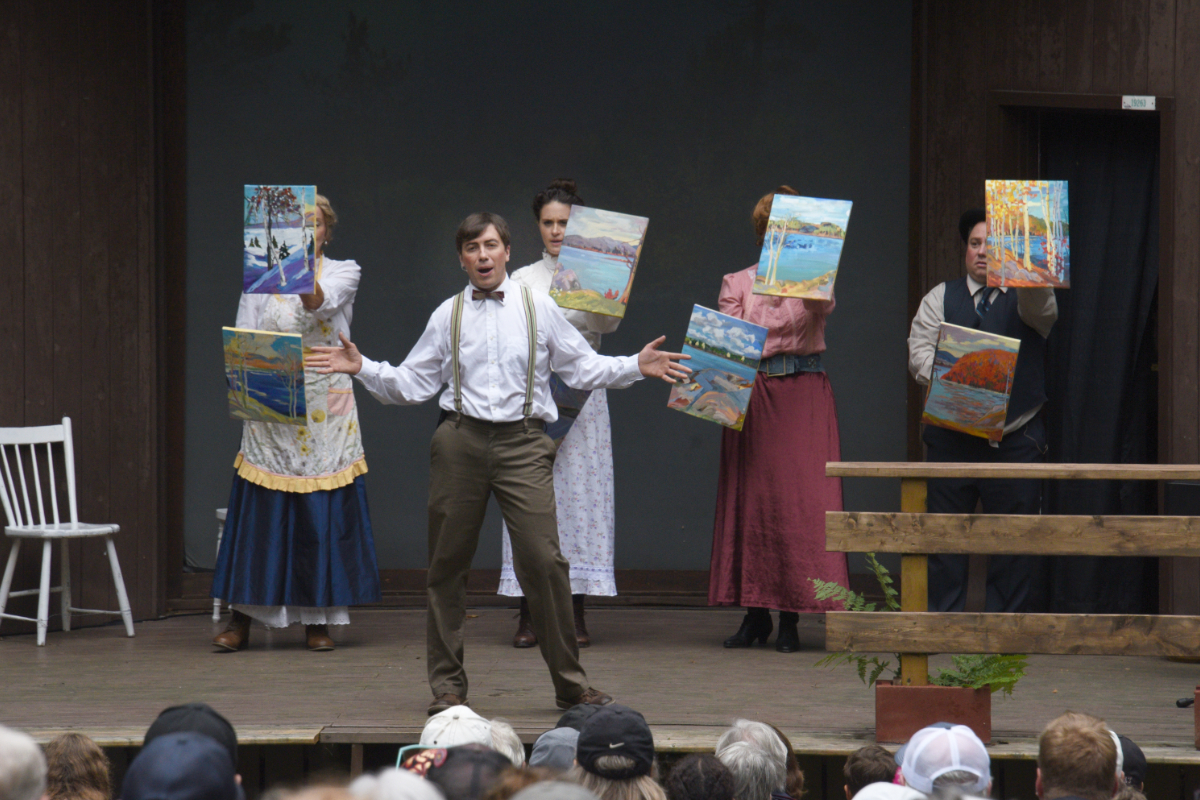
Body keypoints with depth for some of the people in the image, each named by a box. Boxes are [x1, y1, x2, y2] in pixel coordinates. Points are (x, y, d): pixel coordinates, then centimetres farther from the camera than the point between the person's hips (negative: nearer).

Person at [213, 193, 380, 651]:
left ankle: (318, 620, 8)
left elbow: (320, 304, -17)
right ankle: (242, 619, 4)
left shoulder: (342, 273, 5)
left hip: (326, 410, -1)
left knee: (322, 511, 0)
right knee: (261, 510, -2)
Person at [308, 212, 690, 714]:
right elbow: (412, 384, 12)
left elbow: (583, 368, 11)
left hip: (522, 445, -2)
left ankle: (571, 685, -1)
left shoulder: (538, 309, 9)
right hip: (461, 441, 2)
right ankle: (447, 685, 15)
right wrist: (361, 369, 2)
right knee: (447, 564, 4)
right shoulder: (448, 316, 11)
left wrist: (637, 367, -1)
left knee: (543, 559, -10)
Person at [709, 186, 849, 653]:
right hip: (750, 397, 1)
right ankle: (754, 614, 5)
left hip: (803, 396, -1)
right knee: (749, 497, -1)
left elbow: (823, 303, -14)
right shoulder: (738, 283, 12)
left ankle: (791, 618, -4)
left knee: (800, 499, -7)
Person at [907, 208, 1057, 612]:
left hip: (1015, 438, -1)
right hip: (951, 437, 1)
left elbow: (1039, 309, -19)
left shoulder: (1028, 297, 6)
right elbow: (919, 349, 3)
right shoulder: (942, 297, 13)